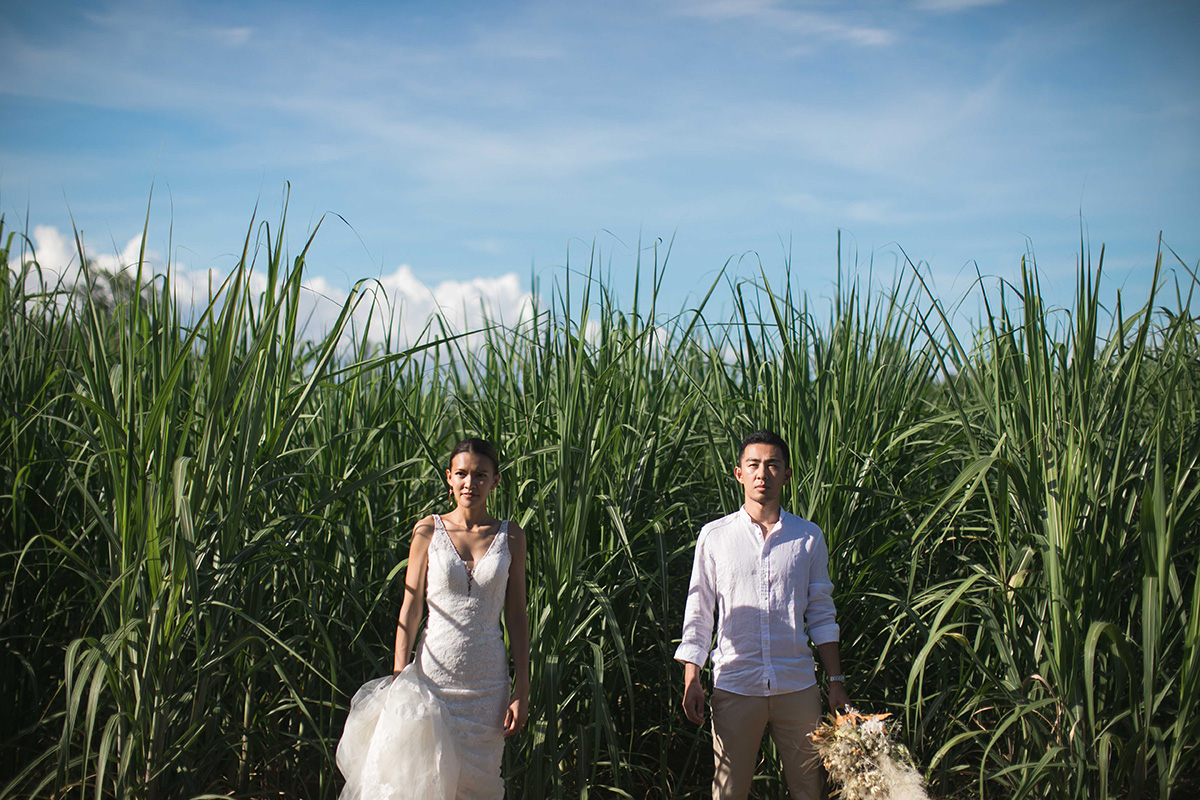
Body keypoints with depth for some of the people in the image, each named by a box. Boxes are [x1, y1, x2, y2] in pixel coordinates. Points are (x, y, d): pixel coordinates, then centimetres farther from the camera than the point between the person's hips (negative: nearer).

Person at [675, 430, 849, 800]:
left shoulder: (809, 537, 6)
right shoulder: (714, 536, 2)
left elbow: (822, 615, 10)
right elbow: (698, 613, 5)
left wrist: (836, 681, 6)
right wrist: (691, 680, -2)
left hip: (798, 686, 1)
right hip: (735, 686, -1)